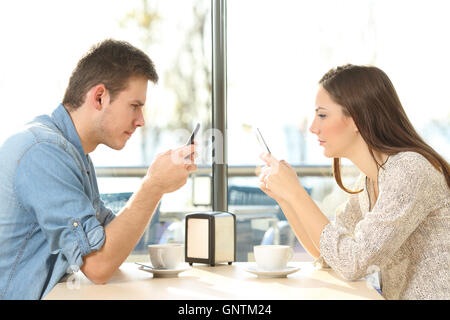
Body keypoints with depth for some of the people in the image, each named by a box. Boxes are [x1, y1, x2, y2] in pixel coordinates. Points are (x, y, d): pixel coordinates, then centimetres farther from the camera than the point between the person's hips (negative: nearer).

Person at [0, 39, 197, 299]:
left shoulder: (75, 152, 13)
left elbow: (113, 236, 12)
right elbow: (98, 265, -20)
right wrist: (154, 186, -16)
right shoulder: (44, 151, -17)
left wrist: (157, 184, 5)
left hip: (50, 294, 9)